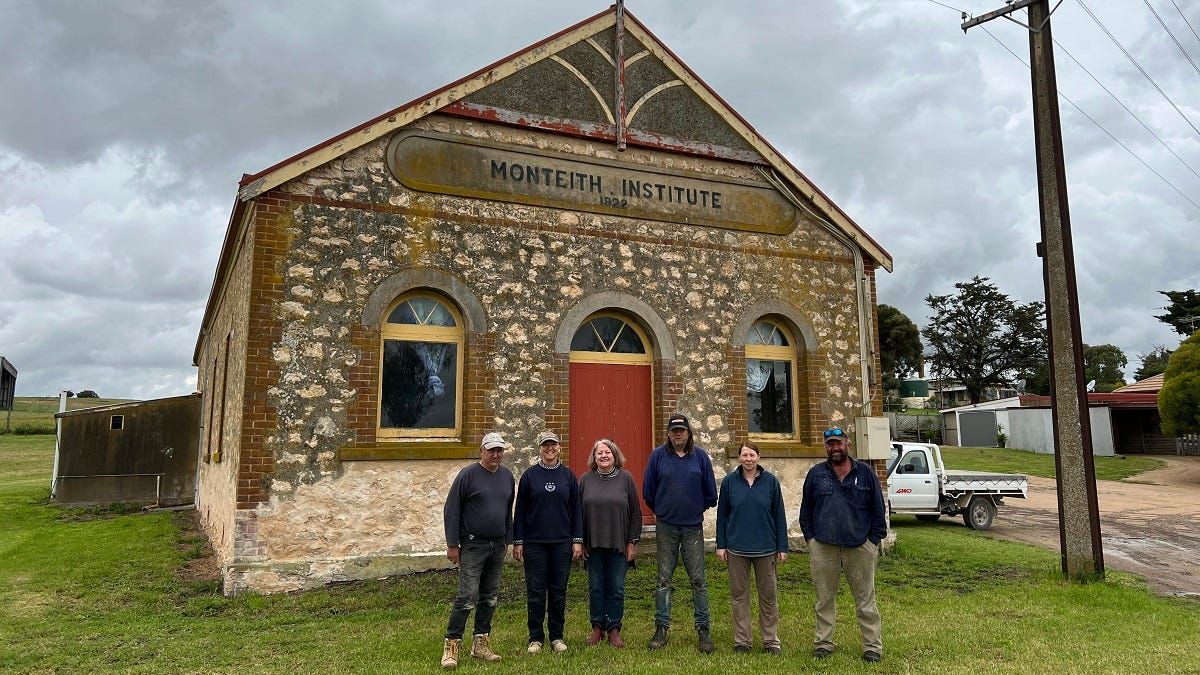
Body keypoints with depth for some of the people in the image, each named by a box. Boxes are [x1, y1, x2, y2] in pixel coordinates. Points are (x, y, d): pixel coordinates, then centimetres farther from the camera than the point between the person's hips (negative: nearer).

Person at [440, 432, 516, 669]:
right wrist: (452, 544, -10)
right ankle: (451, 646, -1)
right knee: (467, 596, -9)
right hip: (473, 545, -6)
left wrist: (507, 540, 15)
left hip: (497, 546, 6)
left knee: (489, 597, 10)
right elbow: (451, 511, -9)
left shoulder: (507, 476, 8)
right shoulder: (468, 475, -9)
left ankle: (481, 645, 20)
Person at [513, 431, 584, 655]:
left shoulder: (568, 475, 5)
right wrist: (517, 542, -1)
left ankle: (557, 636, 20)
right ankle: (536, 638, 15)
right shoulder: (529, 475, 1)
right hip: (534, 543, -1)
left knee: (558, 591, 8)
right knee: (535, 591, 3)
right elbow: (520, 510, 2)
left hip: (562, 543, 1)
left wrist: (577, 540, 1)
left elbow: (576, 509, 6)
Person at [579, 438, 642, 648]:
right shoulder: (586, 480, 3)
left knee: (616, 589, 5)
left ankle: (614, 630, 17)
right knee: (596, 588, 8)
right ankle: (597, 627, 22)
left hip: (619, 544, -1)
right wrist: (580, 541, 2)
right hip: (593, 545, 1)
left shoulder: (626, 478, 0)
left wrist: (633, 542, -1)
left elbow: (635, 513, 2)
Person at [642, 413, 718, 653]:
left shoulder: (700, 456, 1)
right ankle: (661, 628, 16)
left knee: (698, 580, 3)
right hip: (666, 527, 0)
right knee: (664, 580, 6)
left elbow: (710, 493, 10)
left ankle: (703, 629, 13)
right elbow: (648, 492, 7)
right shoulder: (658, 456, -1)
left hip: (693, 527, 0)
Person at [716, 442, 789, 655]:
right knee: (739, 595, 8)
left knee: (768, 595, 9)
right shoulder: (729, 481, -1)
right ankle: (741, 640, 19)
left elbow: (779, 516, 2)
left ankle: (771, 640, 21)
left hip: (765, 548, 0)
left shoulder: (770, 481, -2)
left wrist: (782, 547, 0)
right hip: (737, 548, 0)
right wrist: (721, 545, 1)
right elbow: (722, 515, 3)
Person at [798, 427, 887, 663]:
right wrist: (810, 538, 4)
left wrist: (874, 541, 1)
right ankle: (823, 643, 19)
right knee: (825, 599, 9)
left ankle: (873, 645, 15)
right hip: (823, 547, 1)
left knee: (865, 599, 5)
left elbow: (877, 509, 5)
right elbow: (806, 509, 11)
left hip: (860, 546, -1)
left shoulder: (865, 472, 3)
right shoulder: (816, 474, 7)